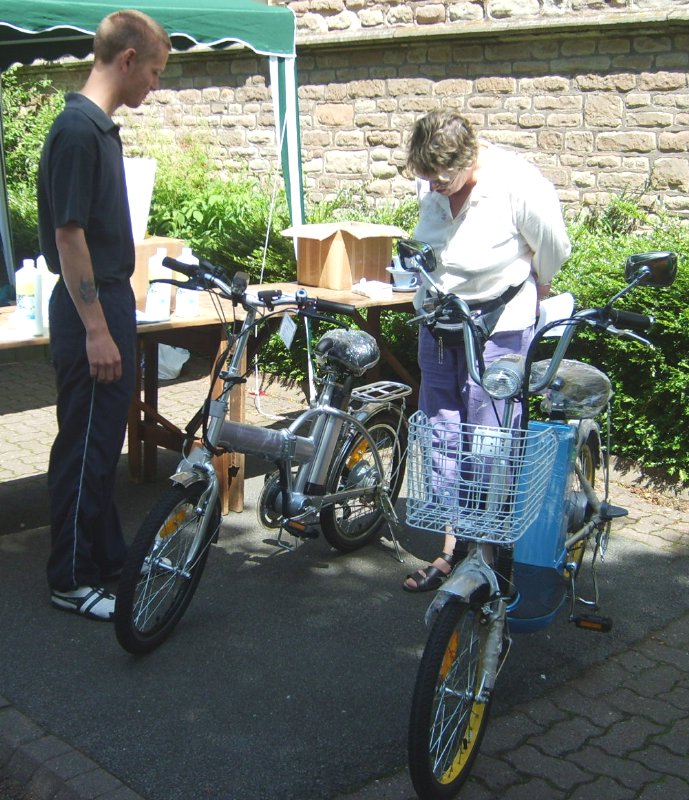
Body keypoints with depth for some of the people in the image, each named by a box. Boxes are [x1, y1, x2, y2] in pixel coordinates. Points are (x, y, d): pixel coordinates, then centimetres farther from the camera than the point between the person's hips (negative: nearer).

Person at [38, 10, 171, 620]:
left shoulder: (100, 126, 12)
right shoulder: (78, 129, -18)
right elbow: (68, 234, -22)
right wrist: (95, 329, -22)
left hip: (109, 301, 10)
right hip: (90, 313, -10)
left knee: (105, 440, 17)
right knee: (85, 445, -1)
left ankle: (108, 557, 29)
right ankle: (72, 580, 11)